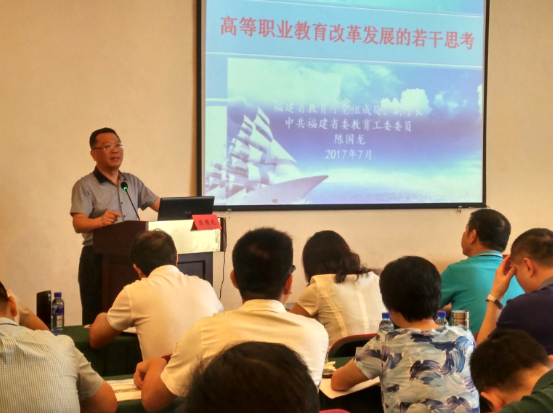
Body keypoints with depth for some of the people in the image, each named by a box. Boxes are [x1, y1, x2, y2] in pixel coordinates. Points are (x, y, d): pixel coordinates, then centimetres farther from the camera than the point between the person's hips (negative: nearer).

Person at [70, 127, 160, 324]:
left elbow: (158, 204, 14)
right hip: (98, 258, -5)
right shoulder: (85, 186, -2)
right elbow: (78, 224, -13)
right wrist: (100, 221, -35)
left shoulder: (132, 182, 16)